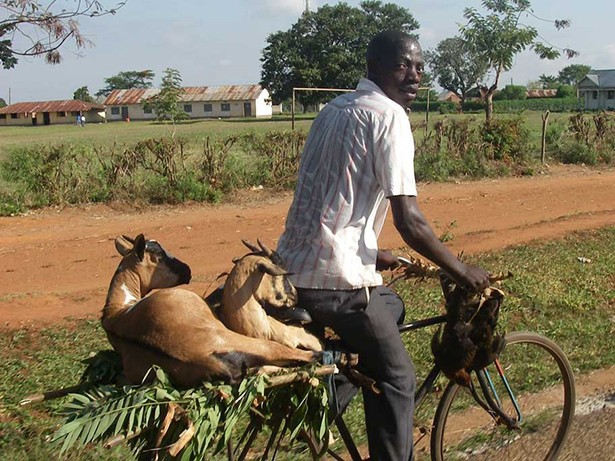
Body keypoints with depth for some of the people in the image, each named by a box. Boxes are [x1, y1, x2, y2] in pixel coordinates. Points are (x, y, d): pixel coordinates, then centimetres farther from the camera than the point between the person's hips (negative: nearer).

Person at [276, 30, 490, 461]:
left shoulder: (335, 109, 16)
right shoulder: (389, 115, -11)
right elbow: (409, 220, -15)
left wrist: (372, 254, 31)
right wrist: (463, 271, -3)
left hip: (293, 266, 9)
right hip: (334, 279, -9)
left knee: (391, 305, 29)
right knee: (397, 376, 8)